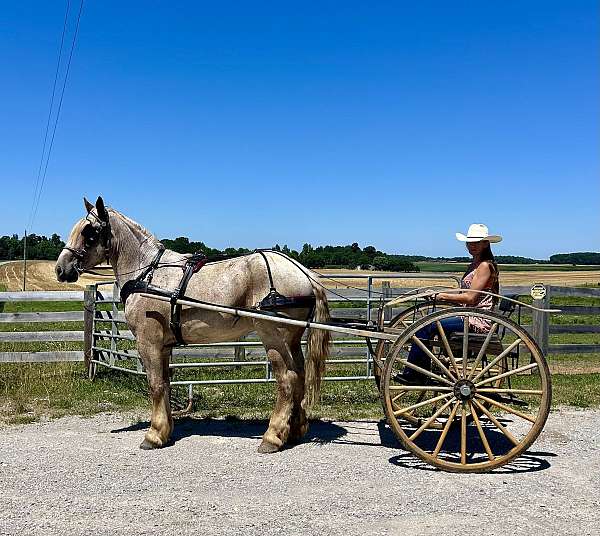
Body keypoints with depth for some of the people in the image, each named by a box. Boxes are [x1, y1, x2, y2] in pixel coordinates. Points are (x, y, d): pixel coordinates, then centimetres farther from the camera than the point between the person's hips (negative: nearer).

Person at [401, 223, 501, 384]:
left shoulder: (485, 265, -11)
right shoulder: (474, 265, 19)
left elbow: (470, 298, -18)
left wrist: (442, 296, -13)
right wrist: (438, 295, 8)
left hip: (478, 321, -10)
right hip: (469, 317, 10)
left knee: (427, 327, -17)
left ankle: (411, 375, -8)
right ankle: (421, 375, 3)